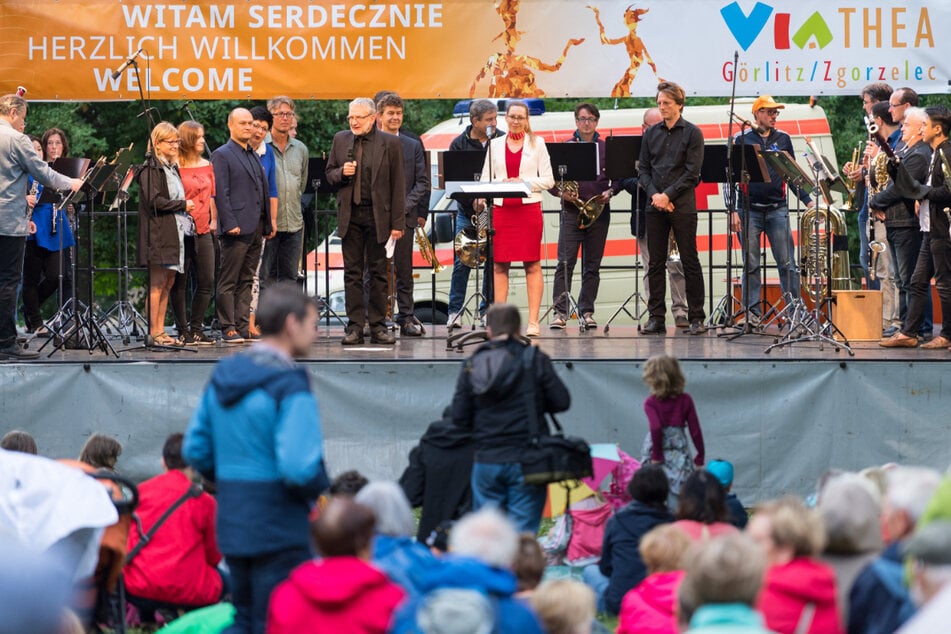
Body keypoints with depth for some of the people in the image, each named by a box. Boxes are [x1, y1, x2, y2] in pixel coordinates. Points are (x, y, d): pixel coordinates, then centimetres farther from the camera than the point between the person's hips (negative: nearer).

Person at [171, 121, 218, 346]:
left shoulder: (206, 165, 14)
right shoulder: (175, 166, -6)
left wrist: (214, 220, 11)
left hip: (203, 230, 6)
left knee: (206, 281, 3)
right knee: (180, 282, 0)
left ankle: (196, 328, 14)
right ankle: (183, 330, 5)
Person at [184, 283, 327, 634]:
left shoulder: (222, 377, 9)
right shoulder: (290, 388, -16)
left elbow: (195, 451, 13)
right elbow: (298, 468, -25)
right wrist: (320, 487, -5)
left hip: (231, 525, 8)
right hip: (280, 532, -7)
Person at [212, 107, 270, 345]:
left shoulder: (254, 156, 20)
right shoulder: (222, 155, -4)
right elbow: (221, 193, -10)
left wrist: (267, 224, 14)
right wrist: (230, 225, -17)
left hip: (255, 228, 8)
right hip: (236, 228, -8)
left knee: (246, 281, 9)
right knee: (229, 282, -4)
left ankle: (243, 327, 11)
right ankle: (228, 329, -4)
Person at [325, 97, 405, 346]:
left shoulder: (390, 143, -2)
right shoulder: (340, 140, 8)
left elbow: (398, 185, -2)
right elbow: (329, 173, 16)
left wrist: (398, 222, -6)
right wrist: (341, 173, -9)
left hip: (378, 215, -2)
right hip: (350, 215, 2)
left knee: (378, 272, 3)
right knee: (352, 273, 3)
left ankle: (377, 326, 9)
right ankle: (355, 326, 6)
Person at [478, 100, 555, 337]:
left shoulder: (536, 143, 7)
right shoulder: (495, 145, 12)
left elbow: (548, 180, 3)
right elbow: (486, 179, 10)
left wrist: (525, 182, -12)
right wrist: (481, 199, -9)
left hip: (529, 208, -2)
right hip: (501, 209, 2)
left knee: (532, 265, -3)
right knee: (499, 264, 0)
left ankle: (533, 321, -2)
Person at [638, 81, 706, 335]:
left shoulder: (692, 133, -1)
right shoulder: (651, 134, 12)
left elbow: (692, 173, -7)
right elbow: (643, 169, 9)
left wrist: (668, 195, -13)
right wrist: (654, 194, -8)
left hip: (682, 207, -4)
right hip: (655, 207, 4)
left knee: (690, 262, -1)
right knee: (656, 263, 4)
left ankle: (696, 318, 1)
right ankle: (656, 317, 7)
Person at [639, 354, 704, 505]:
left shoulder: (651, 403, -6)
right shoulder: (685, 400, 2)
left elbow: (656, 428, -20)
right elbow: (695, 429, 2)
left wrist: (656, 455, -14)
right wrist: (700, 456, 10)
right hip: (679, 454, 2)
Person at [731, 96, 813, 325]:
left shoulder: (783, 139, 11)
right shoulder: (742, 140, 5)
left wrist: (807, 200, 5)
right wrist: (733, 209, -5)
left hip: (777, 209, 1)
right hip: (749, 209, -1)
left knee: (787, 263, -3)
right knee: (751, 264, 1)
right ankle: (753, 312, 5)